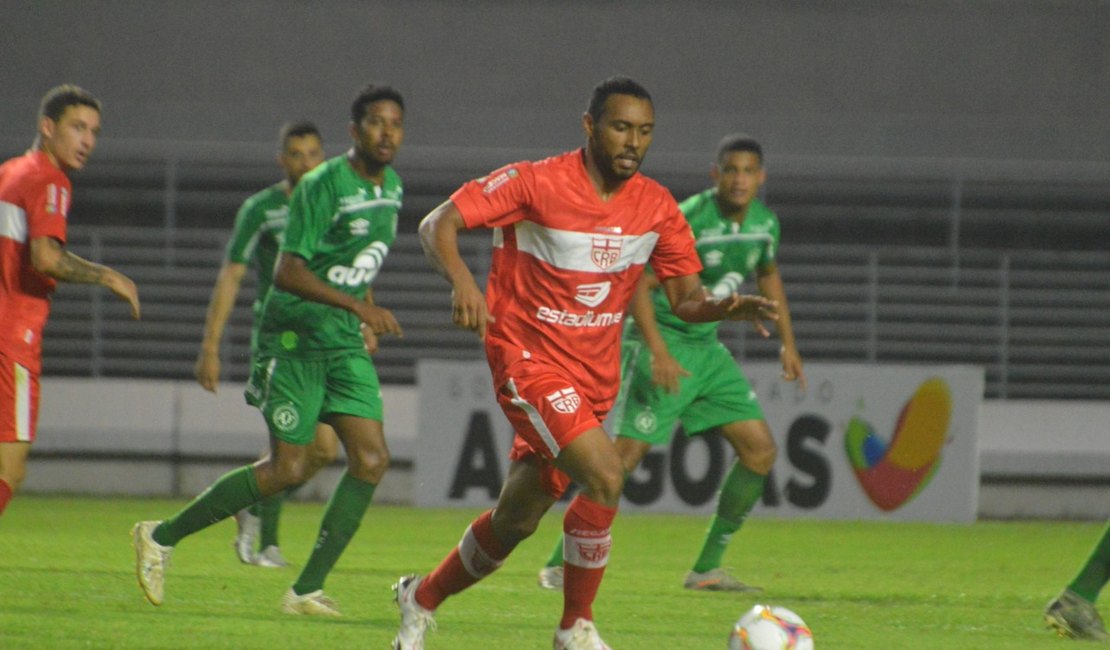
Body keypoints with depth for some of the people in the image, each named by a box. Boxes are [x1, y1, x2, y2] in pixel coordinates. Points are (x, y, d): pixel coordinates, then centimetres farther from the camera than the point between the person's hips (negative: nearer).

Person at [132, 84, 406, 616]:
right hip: (295, 338, -8)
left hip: (344, 343, 8)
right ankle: (162, 537, 6)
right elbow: (287, 273, -23)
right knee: (288, 469, -10)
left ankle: (307, 590, -3)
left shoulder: (391, 187, 10)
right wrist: (358, 306, -30)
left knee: (371, 460, -8)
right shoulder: (323, 185, -17)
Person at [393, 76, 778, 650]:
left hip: (594, 378, 6)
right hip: (529, 360, -6)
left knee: (517, 520, 13)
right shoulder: (536, 183, -14)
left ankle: (422, 598, 37)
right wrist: (461, 278, -36)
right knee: (605, 477, -24)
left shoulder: (656, 208, 1)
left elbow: (686, 298, 4)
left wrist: (730, 307, -19)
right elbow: (438, 224, -16)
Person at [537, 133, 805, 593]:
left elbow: (768, 275, 24)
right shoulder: (688, 221, -20)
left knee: (760, 449, 0)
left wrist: (787, 343, 22)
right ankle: (560, 563, -7)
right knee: (626, 454, -15)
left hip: (707, 348, 7)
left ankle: (707, 568, 7)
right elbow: (638, 285, -22)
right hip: (663, 341, -7)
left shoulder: (764, 223, 3)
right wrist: (659, 353, -32)